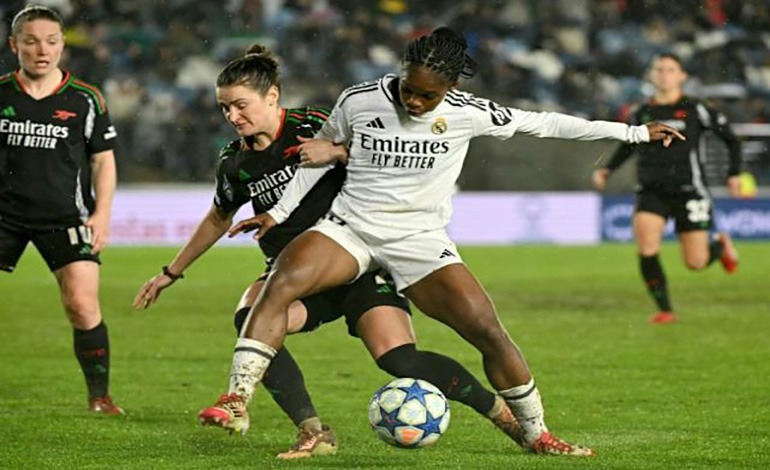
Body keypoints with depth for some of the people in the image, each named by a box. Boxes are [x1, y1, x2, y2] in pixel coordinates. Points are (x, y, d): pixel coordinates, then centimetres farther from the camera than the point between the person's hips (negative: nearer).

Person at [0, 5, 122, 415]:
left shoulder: (84, 99, 2)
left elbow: (103, 159, 7)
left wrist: (101, 215, -3)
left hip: (64, 218, -1)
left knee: (83, 306, -10)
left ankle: (99, 396, 5)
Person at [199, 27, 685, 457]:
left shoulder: (467, 114, -9)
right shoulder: (359, 101, -7)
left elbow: (543, 123, -1)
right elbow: (321, 153, 10)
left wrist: (635, 132, 2)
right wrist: (279, 212, 9)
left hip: (419, 240, 0)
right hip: (349, 226, 0)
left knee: (489, 330, -13)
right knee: (281, 284, -28)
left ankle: (536, 434, 7)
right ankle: (237, 400, -27)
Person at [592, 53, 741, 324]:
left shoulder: (696, 110, -2)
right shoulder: (642, 113, 8)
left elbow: (731, 139, 7)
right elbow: (630, 145, 26)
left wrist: (734, 174, -3)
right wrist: (607, 169, 12)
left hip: (688, 192, -3)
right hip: (651, 191, 3)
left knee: (696, 263, -3)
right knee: (646, 248, -20)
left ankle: (720, 245, 35)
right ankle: (665, 309, -6)